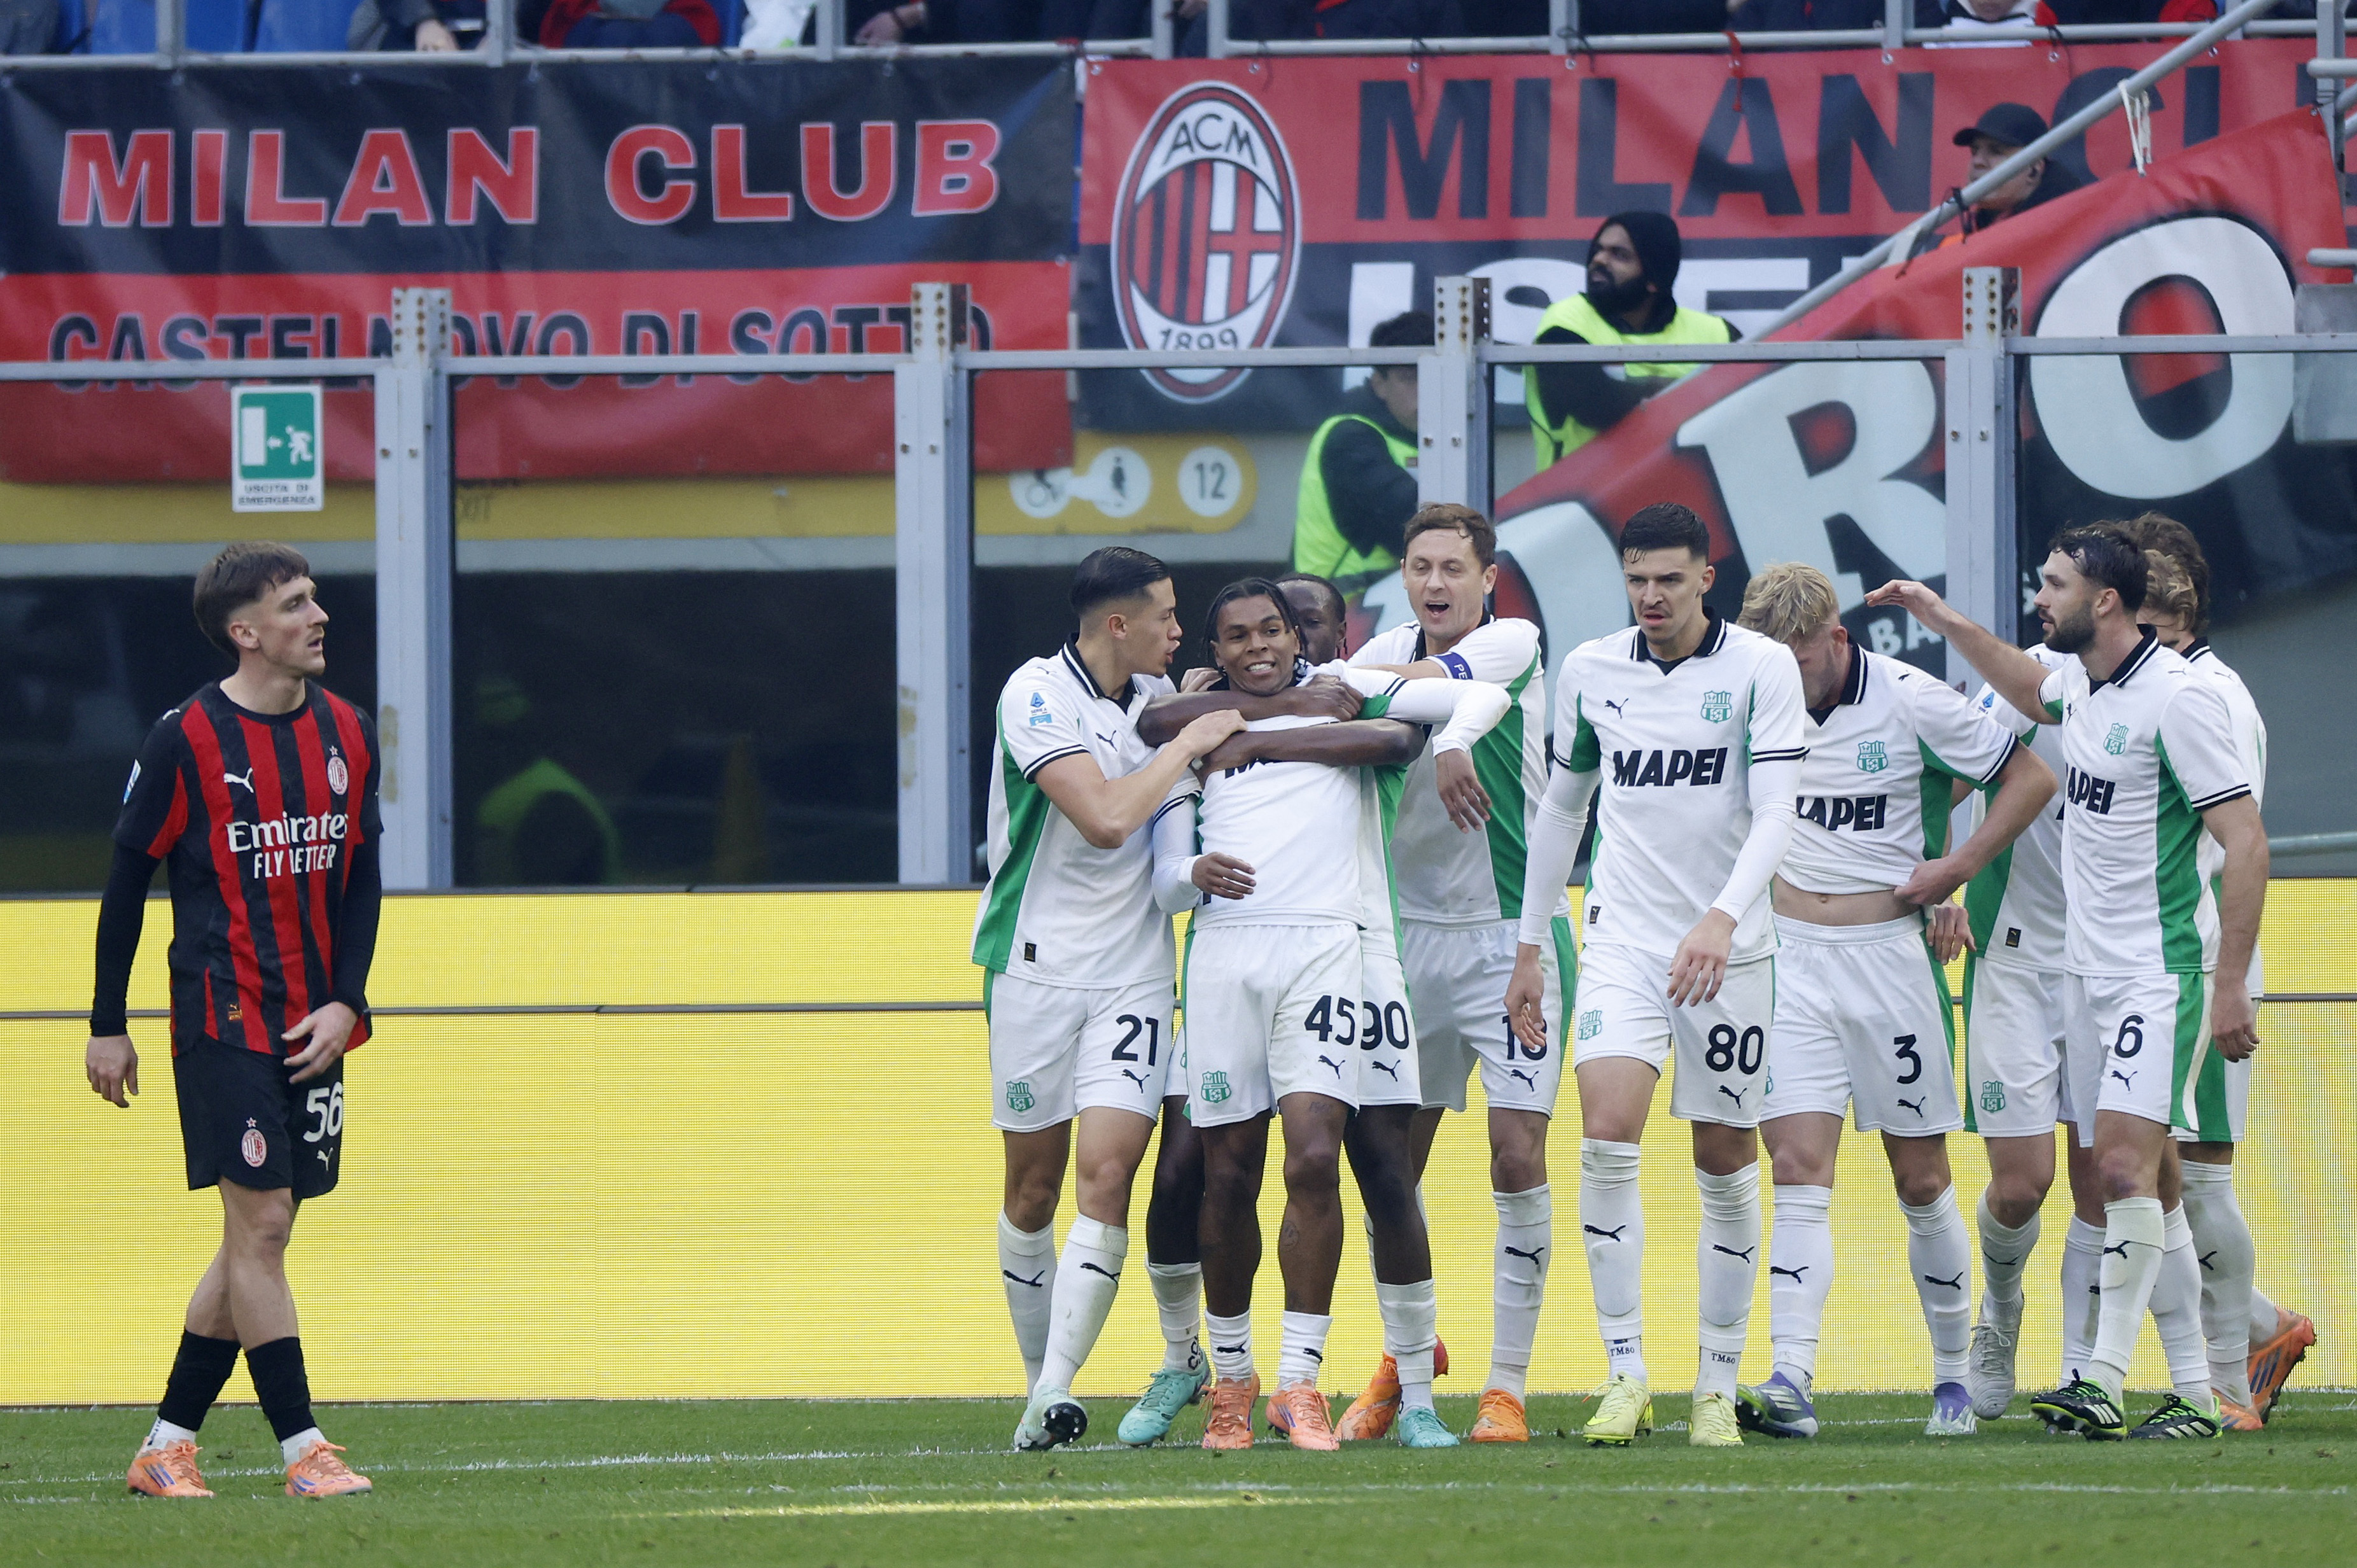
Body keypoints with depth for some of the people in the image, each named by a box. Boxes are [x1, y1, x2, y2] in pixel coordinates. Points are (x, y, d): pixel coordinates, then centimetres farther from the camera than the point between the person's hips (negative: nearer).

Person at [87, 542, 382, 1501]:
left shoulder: (347, 733, 7)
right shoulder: (186, 739, -8)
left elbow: (362, 877, 12)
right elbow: (128, 880, -2)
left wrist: (346, 1003, 0)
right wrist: (107, 1025, -1)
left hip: (311, 1026, 6)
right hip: (221, 1017, -6)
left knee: (257, 1237, 6)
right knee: (260, 1224, -10)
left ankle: (167, 1446, 15)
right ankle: (302, 1449, -8)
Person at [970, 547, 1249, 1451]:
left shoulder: (1156, 696, 10)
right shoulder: (1037, 694, -11)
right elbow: (1105, 818, -22)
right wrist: (1186, 744, -13)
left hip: (1133, 972, 4)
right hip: (1037, 963, -4)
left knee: (1108, 1172, -13)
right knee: (1034, 1184, 5)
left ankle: (1055, 1392, -18)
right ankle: (1038, 1378, 21)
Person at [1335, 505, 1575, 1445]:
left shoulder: (1514, 644, -6)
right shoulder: (1393, 650, 8)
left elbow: (1424, 685, -22)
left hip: (1514, 934, -4)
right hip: (1413, 935, 4)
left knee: (1518, 1156, -10)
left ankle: (1506, 1385, -4)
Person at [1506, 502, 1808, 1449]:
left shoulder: (1761, 668, -6)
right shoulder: (1589, 672, 5)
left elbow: (1775, 815, -13)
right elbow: (1560, 808, 17)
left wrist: (1722, 917, -29)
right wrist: (1529, 947, 16)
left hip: (1727, 947, -1)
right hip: (1623, 936, 1)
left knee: (1725, 1159, 4)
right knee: (1608, 1135, -18)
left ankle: (1718, 1386, 15)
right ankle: (1625, 1376, -14)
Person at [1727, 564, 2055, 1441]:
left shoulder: (1911, 702, -9)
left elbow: (2032, 779, -1)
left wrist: (1957, 868, -7)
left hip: (1889, 954, -2)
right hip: (1790, 956, 2)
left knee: (1921, 1179, 4)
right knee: (1799, 1167, -10)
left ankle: (1953, 1377, 19)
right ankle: (1791, 1384, -18)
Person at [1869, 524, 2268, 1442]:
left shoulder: (2177, 696, -16)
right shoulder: (2084, 684, 9)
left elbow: (2245, 840, -17)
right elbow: (2030, 690, 37)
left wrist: (2230, 985, -20)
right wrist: (1942, 620, 33)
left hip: (2161, 970, -8)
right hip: (2090, 969, 8)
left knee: (2125, 1163, -17)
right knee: (2147, 1185, 6)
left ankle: (2104, 1383, -20)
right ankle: (2194, 1394, 9)